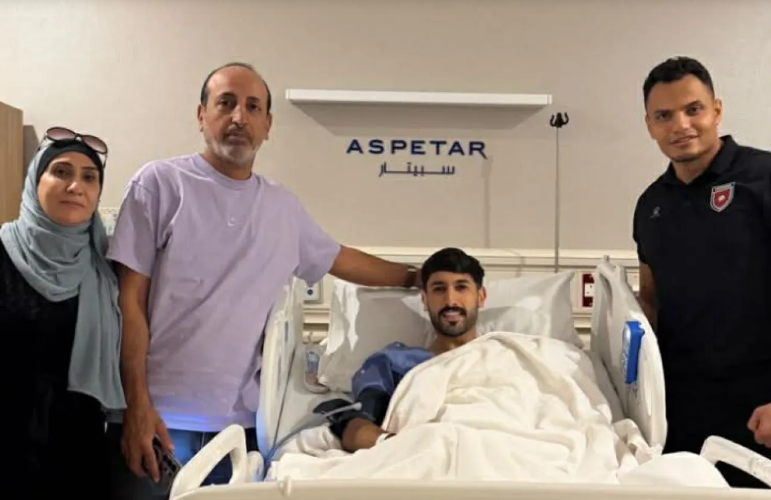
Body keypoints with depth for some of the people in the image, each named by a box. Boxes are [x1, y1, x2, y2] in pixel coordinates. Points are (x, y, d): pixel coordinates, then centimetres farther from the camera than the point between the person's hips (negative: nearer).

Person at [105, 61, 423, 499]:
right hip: (160, 415, -4)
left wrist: (414, 277, 30)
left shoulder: (284, 206, 10)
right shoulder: (160, 183, -3)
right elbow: (130, 301, -6)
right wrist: (137, 406, -11)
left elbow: (339, 259, 26)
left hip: (241, 422, 4)